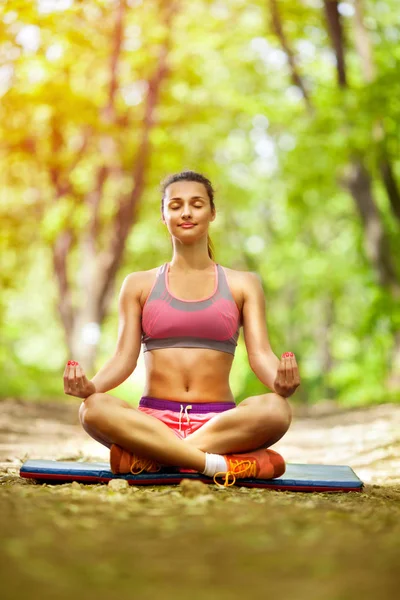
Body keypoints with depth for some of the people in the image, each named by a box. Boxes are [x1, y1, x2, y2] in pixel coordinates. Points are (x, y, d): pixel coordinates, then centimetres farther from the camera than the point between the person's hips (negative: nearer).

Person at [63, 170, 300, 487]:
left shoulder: (243, 284, 12)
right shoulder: (139, 285, 14)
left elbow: (260, 354, 1)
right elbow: (125, 357, 5)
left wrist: (280, 381, -23)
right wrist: (90, 385, -18)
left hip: (219, 423, 0)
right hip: (153, 419, 0)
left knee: (276, 409, -33)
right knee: (93, 408, -32)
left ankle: (151, 456, -30)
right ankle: (222, 464, -35)